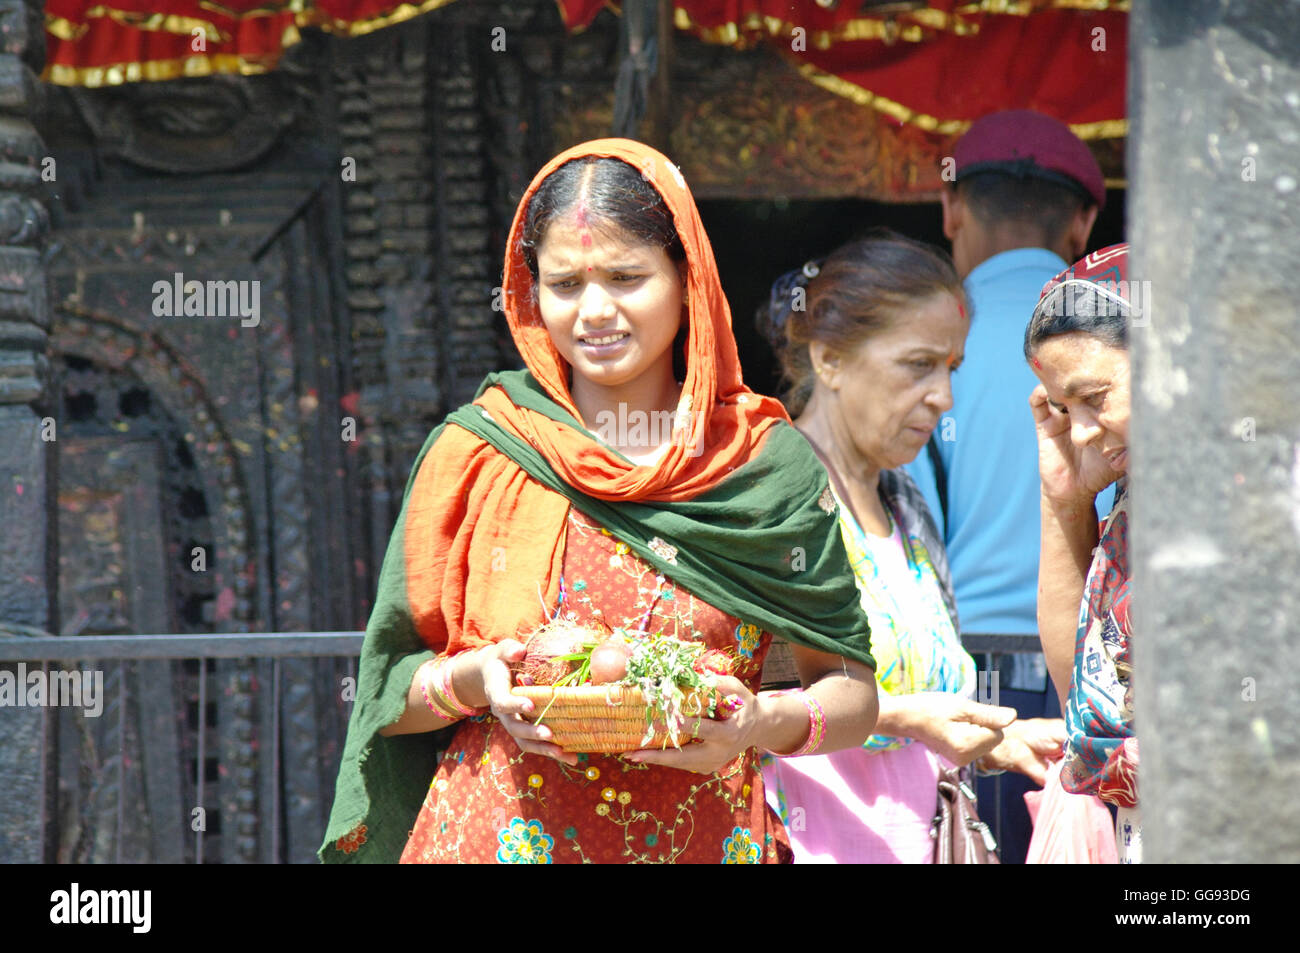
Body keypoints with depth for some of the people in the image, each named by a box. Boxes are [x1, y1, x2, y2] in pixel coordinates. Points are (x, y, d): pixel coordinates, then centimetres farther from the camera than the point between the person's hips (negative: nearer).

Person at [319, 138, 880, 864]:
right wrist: (473, 680, -16)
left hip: (705, 841, 1)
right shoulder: (476, 452, -1)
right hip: (499, 836, 0)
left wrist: (767, 723, -15)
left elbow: (854, 690, 4)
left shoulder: (769, 464, 0)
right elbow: (388, 694, 4)